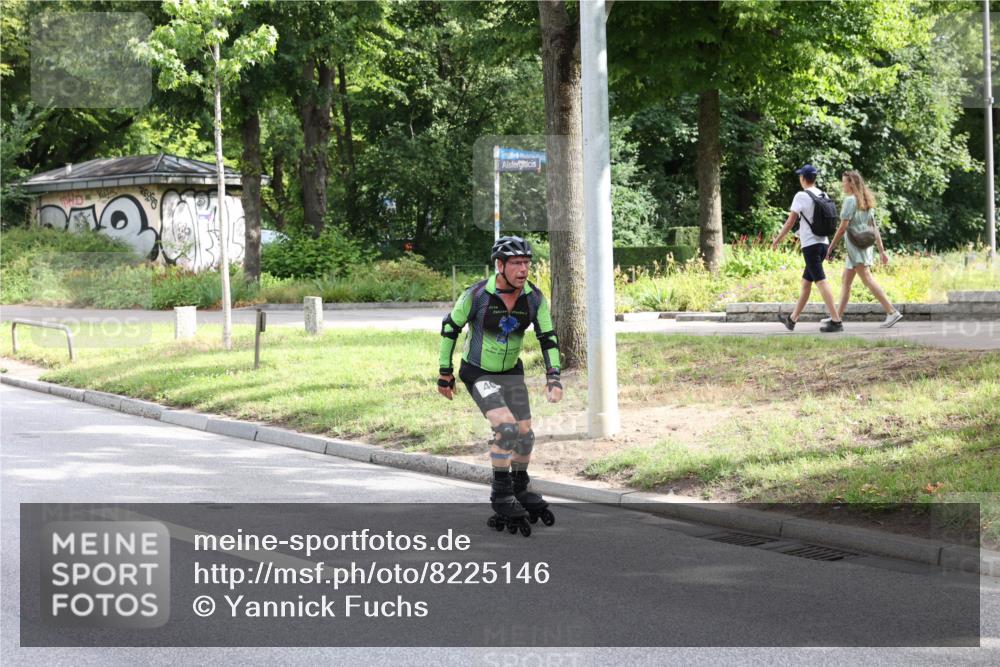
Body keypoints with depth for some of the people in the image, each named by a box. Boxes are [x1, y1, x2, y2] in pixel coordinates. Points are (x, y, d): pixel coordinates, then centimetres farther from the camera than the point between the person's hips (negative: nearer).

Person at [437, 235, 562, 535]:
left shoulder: (534, 298, -12)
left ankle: (520, 489, 30)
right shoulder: (476, 294, -23)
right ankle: (501, 495, -10)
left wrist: (553, 378, -13)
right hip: (478, 373, -5)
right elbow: (450, 327, -9)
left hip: (512, 371, 5)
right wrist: (445, 373, -4)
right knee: (506, 427, -23)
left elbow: (548, 338, -2)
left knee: (525, 434, 5)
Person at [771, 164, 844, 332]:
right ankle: (792, 319, 24)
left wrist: (777, 239, 2)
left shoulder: (801, 196, -10)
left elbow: (790, 222, -10)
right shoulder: (824, 196, 10)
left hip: (810, 245, -8)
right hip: (823, 243, 8)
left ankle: (836, 320, -18)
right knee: (806, 281, 15)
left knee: (820, 281, -11)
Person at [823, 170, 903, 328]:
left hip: (855, 244, -10)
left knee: (867, 278, -14)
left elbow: (843, 227, -15)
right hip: (866, 244, 10)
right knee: (845, 282, 14)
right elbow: (874, 227, 15)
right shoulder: (866, 201, 15)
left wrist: (831, 248, -11)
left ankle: (892, 312, -21)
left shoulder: (850, 200, -10)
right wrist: (881, 250, 15)